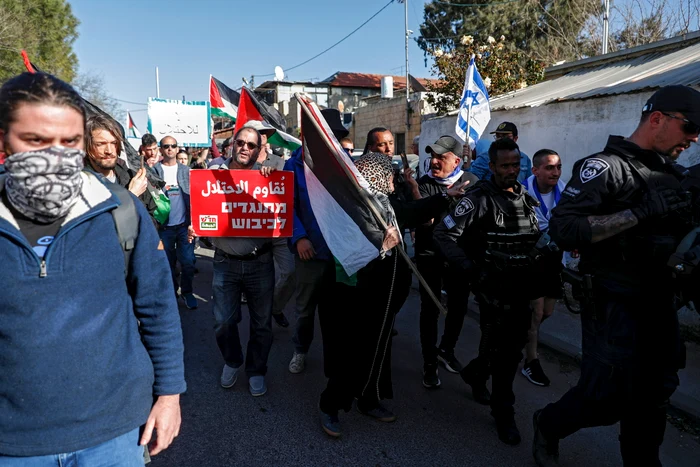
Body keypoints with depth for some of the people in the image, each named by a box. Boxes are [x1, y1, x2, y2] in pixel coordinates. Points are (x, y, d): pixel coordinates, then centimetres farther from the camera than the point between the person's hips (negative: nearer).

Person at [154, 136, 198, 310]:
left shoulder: (186, 170, 9)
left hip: (184, 224, 1)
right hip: (164, 226, -1)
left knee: (188, 262, 1)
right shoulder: (154, 170, 3)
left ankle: (187, 292, 19)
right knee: (168, 262, 10)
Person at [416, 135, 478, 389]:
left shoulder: (471, 181, -1)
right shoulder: (424, 184, -9)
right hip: (430, 254, -3)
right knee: (430, 309, 1)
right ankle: (429, 363, 16)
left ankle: (447, 349, 39)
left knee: (459, 305, 15)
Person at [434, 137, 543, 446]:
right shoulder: (479, 199, -10)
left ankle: (475, 374, 40)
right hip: (493, 286, -6)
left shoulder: (527, 199, 10)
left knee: (514, 344, 13)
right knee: (501, 346, -2)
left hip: (522, 285, 7)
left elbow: (536, 238, 22)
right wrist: (468, 268, -18)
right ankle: (503, 413, 17)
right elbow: (443, 234, -14)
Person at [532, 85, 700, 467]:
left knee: (653, 398, 15)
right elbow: (563, 227, -24)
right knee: (608, 398, 1)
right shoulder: (605, 166, -12)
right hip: (616, 306, -7)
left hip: (660, 304, 8)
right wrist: (639, 212, -25)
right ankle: (548, 425, 28)